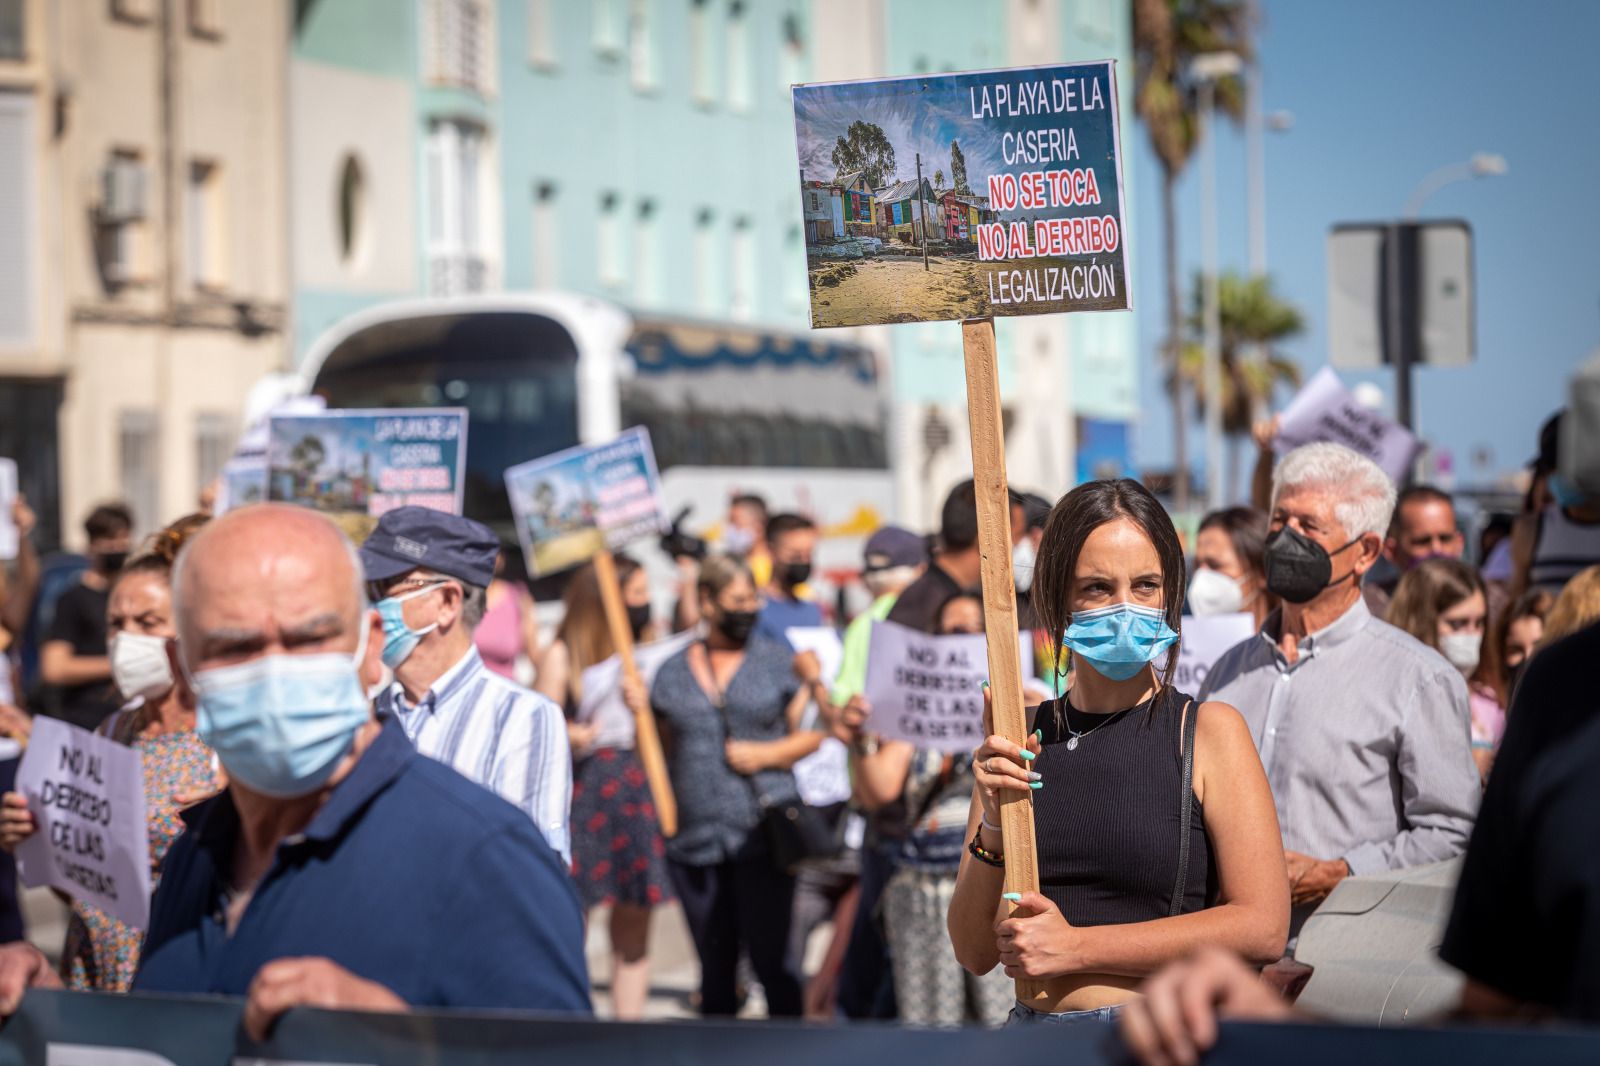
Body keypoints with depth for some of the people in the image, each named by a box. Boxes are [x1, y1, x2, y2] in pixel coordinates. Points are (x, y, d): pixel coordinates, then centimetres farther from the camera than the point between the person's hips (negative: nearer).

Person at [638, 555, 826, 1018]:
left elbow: (812, 734, 8)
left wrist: (766, 754, -8)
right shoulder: (673, 672, 12)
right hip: (695, 841, 2)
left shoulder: (779, 662, 7)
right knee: (715, 966, 8)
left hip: (763, 837, -2)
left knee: (772, 957, -5)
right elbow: (661, 751, 16)